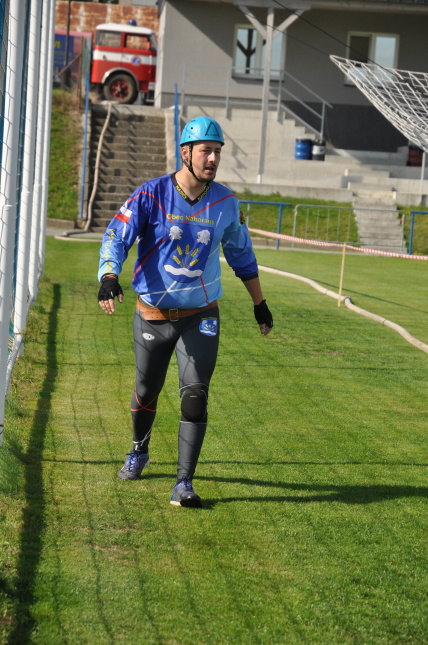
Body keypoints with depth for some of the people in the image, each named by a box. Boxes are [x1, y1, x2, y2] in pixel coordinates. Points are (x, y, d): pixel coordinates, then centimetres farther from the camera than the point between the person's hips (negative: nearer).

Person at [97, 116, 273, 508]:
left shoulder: (226, 203, -1)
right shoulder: (151, 195, -11)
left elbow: (241, 254, 14)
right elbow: (117, 237, -19)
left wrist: (259, 302, 19)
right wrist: (109, 277, -39)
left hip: (201, 317, 1)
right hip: (153, 315, -1)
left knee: (195, 395, -11)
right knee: (147, 391, 14)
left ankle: (185, 483, -7)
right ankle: (139, 453, 43)